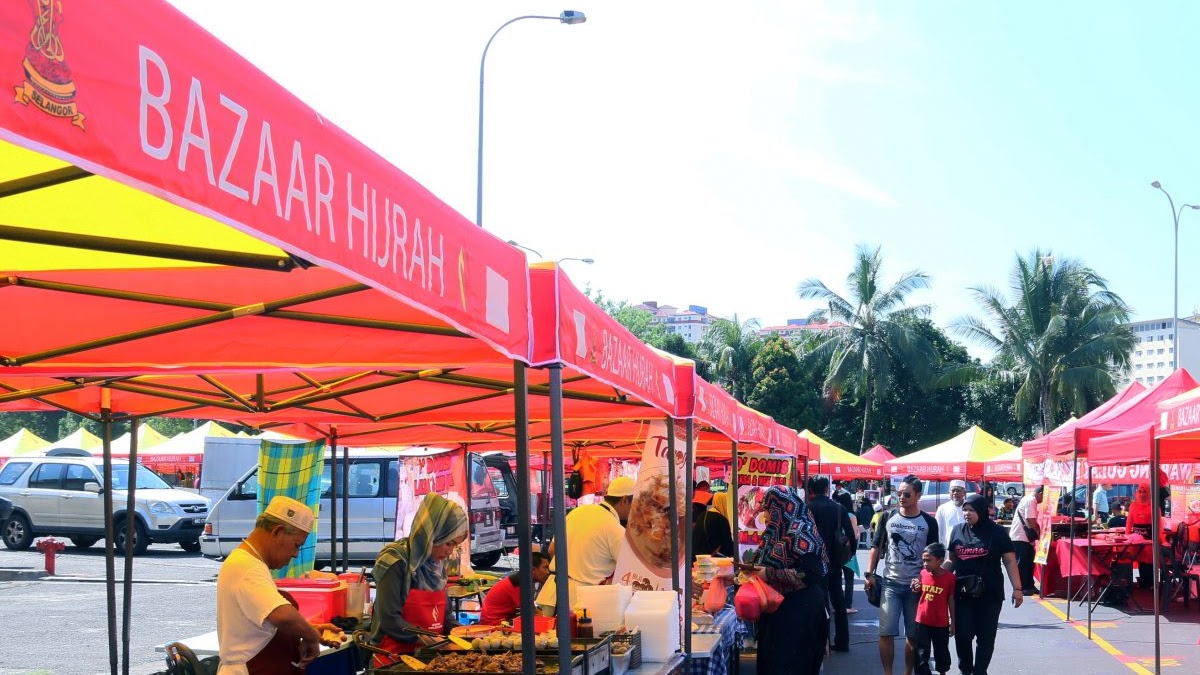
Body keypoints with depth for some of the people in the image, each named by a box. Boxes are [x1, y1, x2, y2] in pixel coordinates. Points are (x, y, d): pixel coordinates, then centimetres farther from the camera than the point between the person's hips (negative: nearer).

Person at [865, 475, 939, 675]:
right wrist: (869, 574, 1)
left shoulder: (928, 522, 0)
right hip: (890, 583, 0)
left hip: (916, 585, 0)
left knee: (913, 634, 8)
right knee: (886, 632, -6)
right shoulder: (889, 518, 3)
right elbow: (877, 547, 9)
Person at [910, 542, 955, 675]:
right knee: (921, 654, 1)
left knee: (941, 652, 18)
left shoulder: (949, 577, -13)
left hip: (941, 623, -1)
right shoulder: (923, 574, -5)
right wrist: (915, 589, -11)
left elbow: (951, 600, -5)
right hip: (922, 622, 1)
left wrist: (953, 622, 0)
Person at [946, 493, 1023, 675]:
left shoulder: (997, 532, -3)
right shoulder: (958, 531, 6)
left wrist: (1017, 589, -7)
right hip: (963, 593, 2)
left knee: (985, 637, 4)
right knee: (963, 634, 2)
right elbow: (952, 560, 14)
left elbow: (1010, 561, -1)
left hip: (990, 594, -2)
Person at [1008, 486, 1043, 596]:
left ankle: (1029, 586, 17)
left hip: (1026, 537, 10)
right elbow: (1031, 521, -21)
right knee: (1022, 562, -5)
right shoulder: (1031, 501, -17)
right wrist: (1038, 533, -9)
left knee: (1028, 562, 12)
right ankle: (1022, 587, -1)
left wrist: (1038, 532, 11)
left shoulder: (1030, 499, 15)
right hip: (1021, 537, -10)